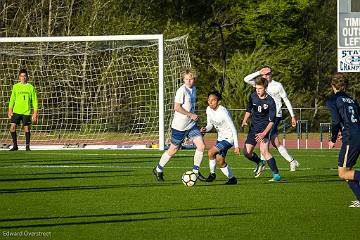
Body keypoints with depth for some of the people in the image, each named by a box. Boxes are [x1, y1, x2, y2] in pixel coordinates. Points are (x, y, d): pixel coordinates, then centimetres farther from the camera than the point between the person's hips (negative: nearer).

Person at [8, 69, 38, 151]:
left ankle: (27, 146, 12)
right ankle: (15, 145, 2)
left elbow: (34, 101, 5)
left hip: (26, 112, -1)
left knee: (27, 128, 0)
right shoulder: (15, 87, 7)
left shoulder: (31, 87, 3)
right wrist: (10, 110, 5)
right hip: (16, 111, 1)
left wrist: (35, 113, -1)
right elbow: (12, 99, 12)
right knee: (12, 127, -9)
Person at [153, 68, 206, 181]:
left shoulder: (193, 89, 8)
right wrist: (191, 115, -20)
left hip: (191, 125, 7)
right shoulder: (182, 90, -18)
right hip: (180, 126, -7)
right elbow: (176, 107, -23)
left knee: (201, 146, -6)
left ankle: (195, 171, 6)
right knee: (173, 149, 5)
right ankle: (158, 170, 24)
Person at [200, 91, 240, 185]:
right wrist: (205, 129, -14)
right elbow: (210, 124, 11)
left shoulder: (223, 112, -25)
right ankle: (232, 178, 17)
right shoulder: (209, 110, -3)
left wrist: (236, 146, -24)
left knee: (211, 152, -21)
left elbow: (233, 129, -22)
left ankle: (212, 173, -2)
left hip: (229, 138, -8)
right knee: (220, 161, 2)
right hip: (220, 137, 8)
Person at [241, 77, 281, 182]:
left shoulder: (270, 101, -16)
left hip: (264, 127, -6)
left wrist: (264, 133, -26)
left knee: (264, 151, -25)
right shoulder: (253, 96, 0)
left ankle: (276, 174, -24)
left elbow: (271, 121, -15)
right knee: (247, 152, 4)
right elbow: (249, 110, 18)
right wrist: (244, 121, 2)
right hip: (254, 127, 6)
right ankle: (260, 163, 35)